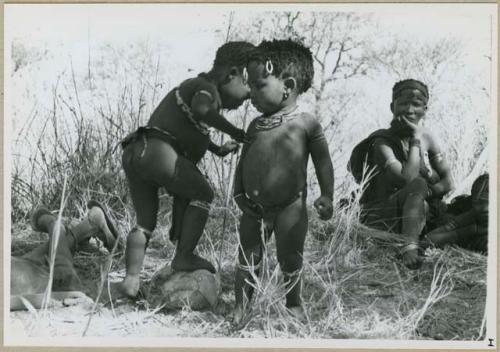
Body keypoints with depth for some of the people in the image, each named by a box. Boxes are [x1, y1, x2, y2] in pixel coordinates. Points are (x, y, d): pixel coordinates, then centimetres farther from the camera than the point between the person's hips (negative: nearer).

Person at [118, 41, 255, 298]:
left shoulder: (192, 85, 29)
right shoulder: (206, 87, 0)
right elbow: (201, 108, -25)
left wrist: (216, 149, 36)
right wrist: (233, 132, -15)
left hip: (133, 152, 9)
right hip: (157, 152, -9)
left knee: (145, 222, 17)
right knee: (202, 194, 11)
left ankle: (131, 279, 5)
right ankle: (184, 257, 9)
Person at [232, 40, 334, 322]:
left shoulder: (306, 123, -7)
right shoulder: (256, 125, 7)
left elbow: (323, 161, -5)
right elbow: (244, 161, 12)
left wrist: (327, 196, -12)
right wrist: (239, 193, 1)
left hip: (290, 207, -4)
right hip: (255, 208, 4)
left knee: (290, 260, 11)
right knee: (248, 259, 9)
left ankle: (294, 304, 32)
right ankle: (240, 307, 22)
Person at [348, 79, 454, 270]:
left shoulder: (427, 137, 4)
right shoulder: (383, 143, -14)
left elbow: (447, 182, 3)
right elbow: (409, 179, -29)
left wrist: (426, 194, -16)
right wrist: (415, 139, -22)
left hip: (417, 211, 7)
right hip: (382, 217, -7)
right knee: (418, 185, -34)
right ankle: (410, 247, -43)